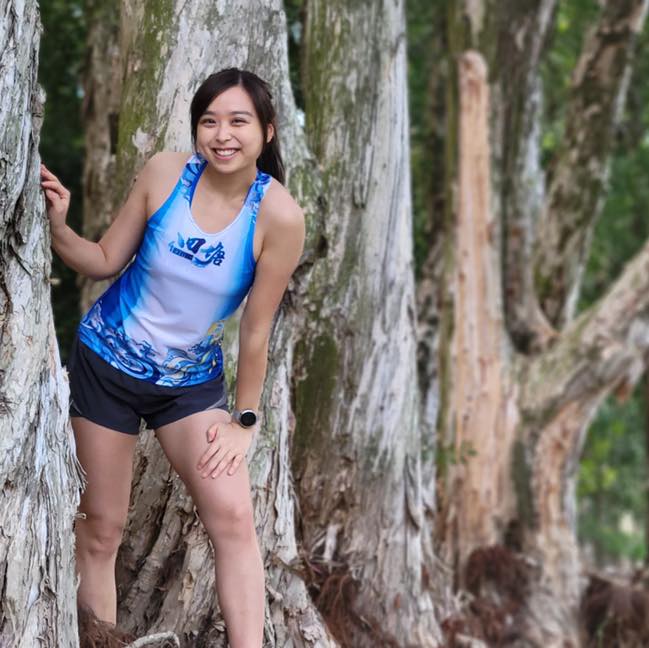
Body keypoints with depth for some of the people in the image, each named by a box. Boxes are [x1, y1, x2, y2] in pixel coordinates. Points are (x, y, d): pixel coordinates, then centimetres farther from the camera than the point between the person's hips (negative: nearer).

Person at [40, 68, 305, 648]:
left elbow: (256, 328, -12)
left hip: (191, 378, 0)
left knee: (233, 518, -12)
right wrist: (58, 227, -21)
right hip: (106, 358, 1)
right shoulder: (164, 172, -16)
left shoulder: (278, 215, -19)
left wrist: (244, 420, -5)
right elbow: (106, 261, -4)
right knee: (100, 528, 7)